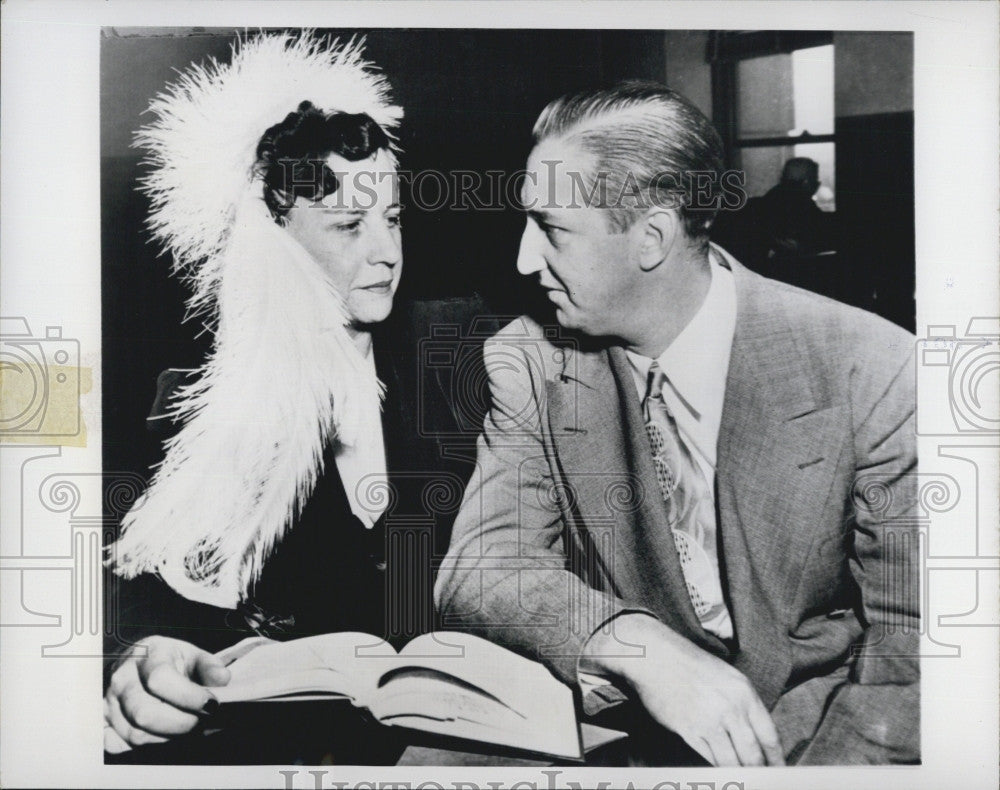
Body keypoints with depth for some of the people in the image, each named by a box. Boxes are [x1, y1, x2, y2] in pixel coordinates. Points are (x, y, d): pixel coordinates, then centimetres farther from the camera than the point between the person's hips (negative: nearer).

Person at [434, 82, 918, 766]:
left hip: (818, 730, -1)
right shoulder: (527, 364, -2)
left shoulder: (872, 371, -12)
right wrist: (633, 645, -27)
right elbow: (478, 569, -8)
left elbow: (909, 635, -9)